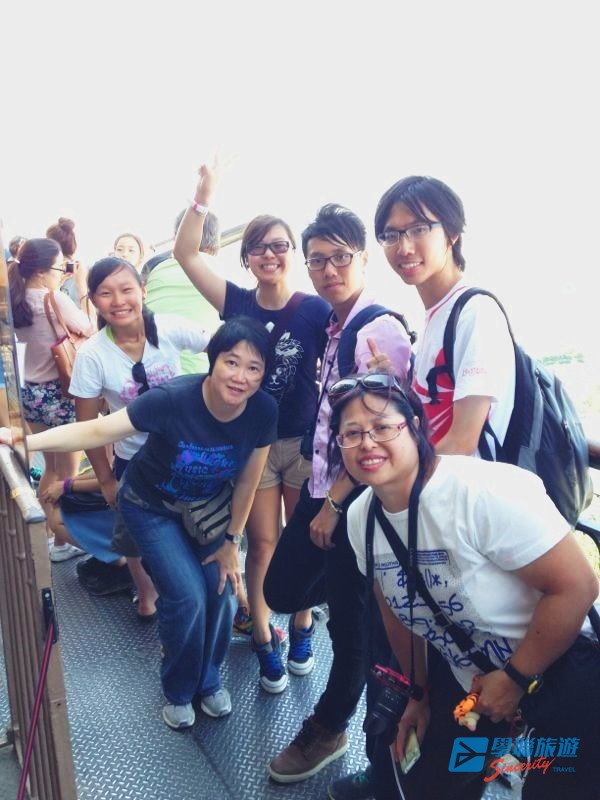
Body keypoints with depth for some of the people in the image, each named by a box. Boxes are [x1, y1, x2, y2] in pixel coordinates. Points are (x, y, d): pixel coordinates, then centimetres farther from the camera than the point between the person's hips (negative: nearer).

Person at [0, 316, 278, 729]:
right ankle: (179, 691, 21)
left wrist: (232, 541, -4)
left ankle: (208, 679, 27)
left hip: (207, 508, 3)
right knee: (188, 596, -10)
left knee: (224, 591, -4)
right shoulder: (174, 399, -35)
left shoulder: (264, 411, -24)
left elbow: (247, 481, -11)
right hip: (152, 508, -3)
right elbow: (98, 430, -32)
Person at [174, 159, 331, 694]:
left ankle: (301, 631, 34)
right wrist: (205, 194, -15)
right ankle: (265, 643, 26)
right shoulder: (237, 303, -3)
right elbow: (186, 254, -8)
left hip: (307, 442, -1)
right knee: (262, 545, 9)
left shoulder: (316, 309, -9)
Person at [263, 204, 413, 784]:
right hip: (321, 484, 8)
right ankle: (355, 588, 43)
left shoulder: (381, 332, -16)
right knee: (281, 590, 14)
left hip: (354, 495, -7)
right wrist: (319, 491, 7)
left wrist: (335, 503, -12)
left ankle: (328, 729, 31)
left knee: (348, 617, 9)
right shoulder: (330, 326, 8)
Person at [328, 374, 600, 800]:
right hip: (464, 684, 6)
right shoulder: (361, 517, -8)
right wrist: (419, 694, 15)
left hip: (561, 680, -6)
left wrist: (515, 679, -18)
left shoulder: (484, 491, -31)